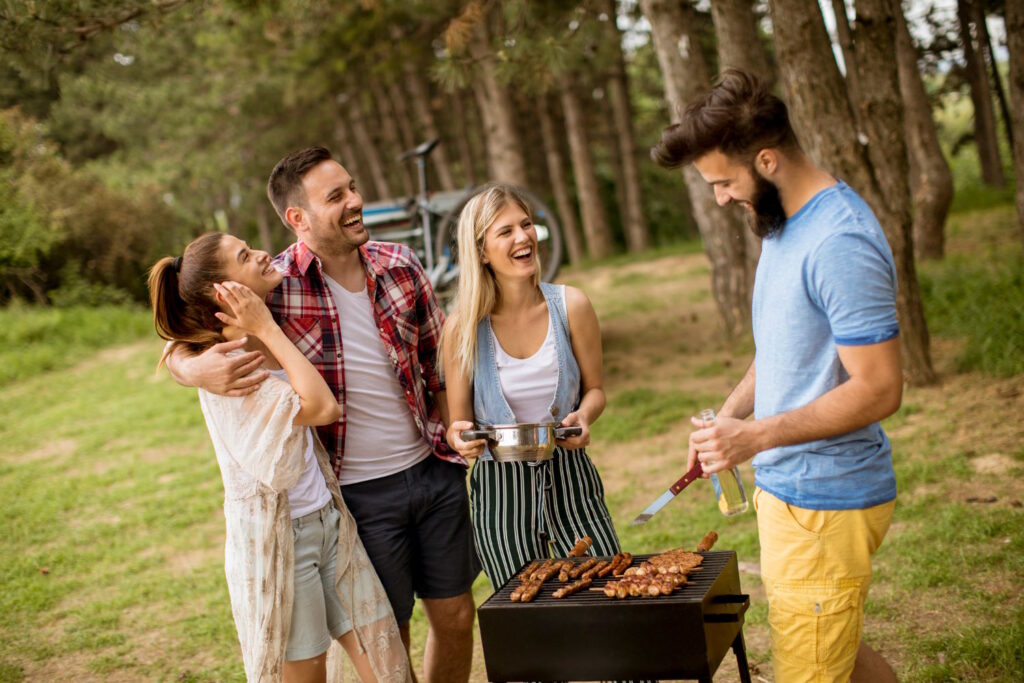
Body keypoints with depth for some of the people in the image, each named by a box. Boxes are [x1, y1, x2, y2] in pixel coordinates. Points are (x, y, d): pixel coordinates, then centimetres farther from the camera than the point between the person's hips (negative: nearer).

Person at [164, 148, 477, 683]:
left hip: (434, 471, 4)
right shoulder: (273, 287, -13)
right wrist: (197, 368, -28)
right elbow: (180, 346, -5)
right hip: (359, 492, -4)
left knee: (455, 615, 16)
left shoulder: (399, 266, -1)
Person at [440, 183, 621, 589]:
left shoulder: (570, 305, -6)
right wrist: (460, 437, -23)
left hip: (570, 480, 1)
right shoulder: (462, 328, -10)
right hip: (501, 491, -1)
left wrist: (583, 416, -15)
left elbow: (594, 388, 6)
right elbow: (459, 423, -1)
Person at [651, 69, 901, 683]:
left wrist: (756, 436, -23)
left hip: (824, 504, -10)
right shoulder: (785, 223, 9)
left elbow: (879, 389, -24)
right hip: (790, 489, 10)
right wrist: (728, 415, 7)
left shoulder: (840, 244, -23)